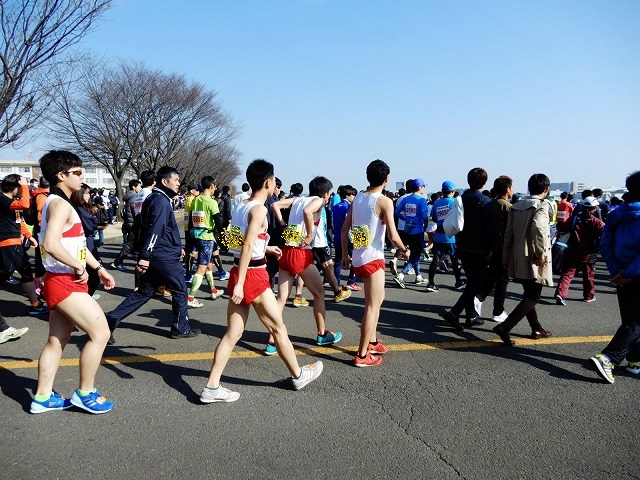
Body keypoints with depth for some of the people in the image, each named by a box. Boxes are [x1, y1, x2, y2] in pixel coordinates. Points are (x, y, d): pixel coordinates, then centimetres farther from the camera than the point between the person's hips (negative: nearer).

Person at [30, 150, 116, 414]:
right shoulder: (60, 204, -17)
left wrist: (99, 267, 19)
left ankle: (42, 397, 25)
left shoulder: (59, 203, 17)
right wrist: (79, 267, -21)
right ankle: (85, 393, 8)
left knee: (57, 341, 15)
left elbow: (76, 243, 22)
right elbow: (51, 244, -32)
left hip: (62, 282, 10)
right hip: (65, 283, -10)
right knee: (100, 333, -5)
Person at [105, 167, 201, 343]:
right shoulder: (161, 201, -16)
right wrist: (145, 257, -27)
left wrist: (177, 247, 28)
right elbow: (155, 230, -23)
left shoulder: (154, 198, 17)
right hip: (165, 257, -9)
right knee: (180, 291, 7)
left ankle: (110, 320, 8)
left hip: (154, 257, 9)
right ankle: (181, 329, 19)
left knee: (143, 292, 13)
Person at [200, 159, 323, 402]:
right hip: (253, 276, -8)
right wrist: (240, 283, -27)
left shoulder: (239, 206, 10)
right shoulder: (259, 209, -16)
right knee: (278, 328, 9)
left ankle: (212, 387, 10)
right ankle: (298, 375, 26)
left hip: (238, 273, 8)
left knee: (233, 333, 10)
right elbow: (247, 246, -24)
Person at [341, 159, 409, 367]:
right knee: (372, 307, 1)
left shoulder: (357, 198, 9)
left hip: (358, 258, 8)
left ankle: (372, 342, 33)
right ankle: (362, 355, 5)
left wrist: (345, 254, 19)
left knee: (378, 299, 24)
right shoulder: (385, 201, -12)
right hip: (373, 259, -8)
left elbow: (345, 228, 11)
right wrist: (404, 250, 4)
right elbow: (392, 235, -14)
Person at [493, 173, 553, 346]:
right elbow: (538, 228, -31)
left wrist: (506, 259, 13)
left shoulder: (516, 207, 9)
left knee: (529, 295, 20)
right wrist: (541, 253, -20)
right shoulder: (541, 206, -11)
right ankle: (504, 327, -14)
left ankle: (536, 329, 30)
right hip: (533, 261, -7)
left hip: (518, 259, 7)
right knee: (533, 298, -2)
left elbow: (508, 234, 8)